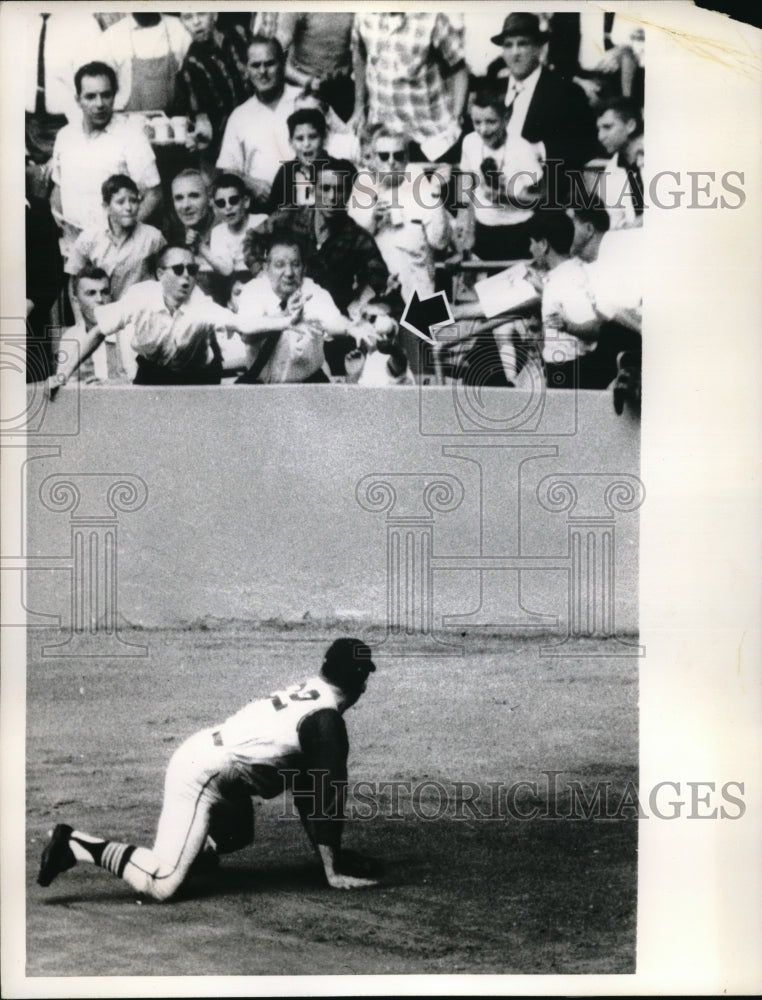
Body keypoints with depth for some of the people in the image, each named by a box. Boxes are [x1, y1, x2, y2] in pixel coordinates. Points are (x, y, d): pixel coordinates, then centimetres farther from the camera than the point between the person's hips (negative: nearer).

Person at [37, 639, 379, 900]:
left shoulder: (304, 693, 13)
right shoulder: (326, 719, -15)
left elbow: (304, 782, 21)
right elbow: (328, 795, -14)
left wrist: (322, 848, 24)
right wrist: (333, 872, -9)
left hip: (199, 753, 10)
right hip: (203, 774, -10)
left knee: (238, 836, 33)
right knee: (163, 884, -15)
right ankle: (79, 845, -9)